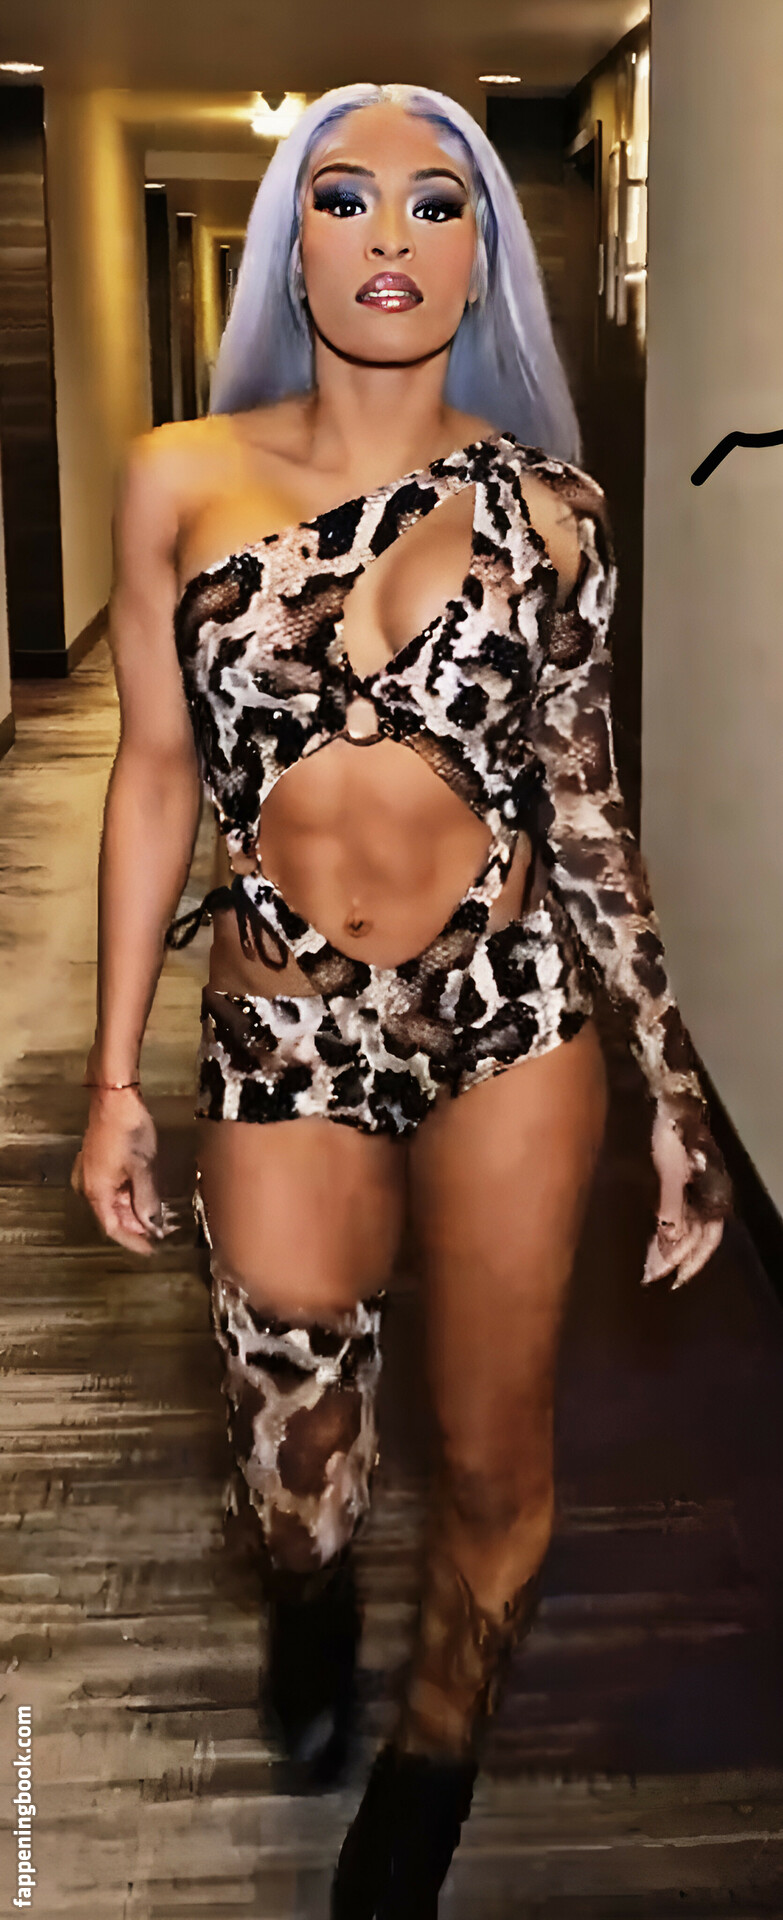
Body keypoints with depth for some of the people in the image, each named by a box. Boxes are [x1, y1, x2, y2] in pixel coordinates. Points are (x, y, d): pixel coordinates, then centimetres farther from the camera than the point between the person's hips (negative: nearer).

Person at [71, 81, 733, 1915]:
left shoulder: (545, 504, 1)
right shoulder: (182, 479, 1)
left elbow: (586, 807, 4)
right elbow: (156, 772, 4)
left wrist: (677, 1091, 3)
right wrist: (115, 1074, 3)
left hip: (513, 1009, 1)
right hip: (282, 1035, 0)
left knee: (493, 1464, 9)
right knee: (296, 1487, 7)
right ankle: (313, 1604, 49)